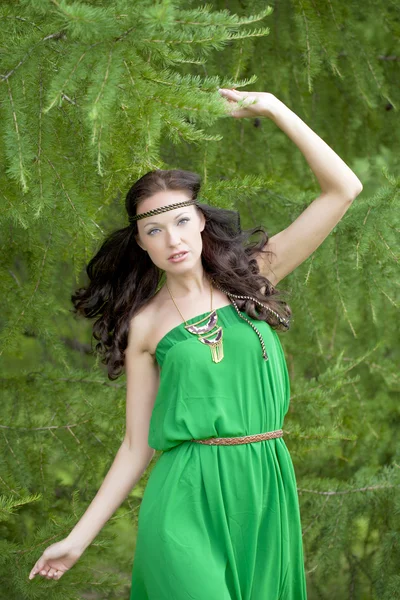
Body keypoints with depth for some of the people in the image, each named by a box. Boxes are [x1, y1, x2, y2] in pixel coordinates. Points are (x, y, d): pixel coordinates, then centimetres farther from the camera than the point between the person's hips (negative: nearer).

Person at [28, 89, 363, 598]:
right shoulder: (143, 325, 4)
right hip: (187, 500, -2)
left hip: (265, 491, 2)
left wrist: (274, 109, -6)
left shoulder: (250, 277, 5)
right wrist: (78, 538, 2)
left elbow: (342, 189, 0)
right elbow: (137, 446, 6)